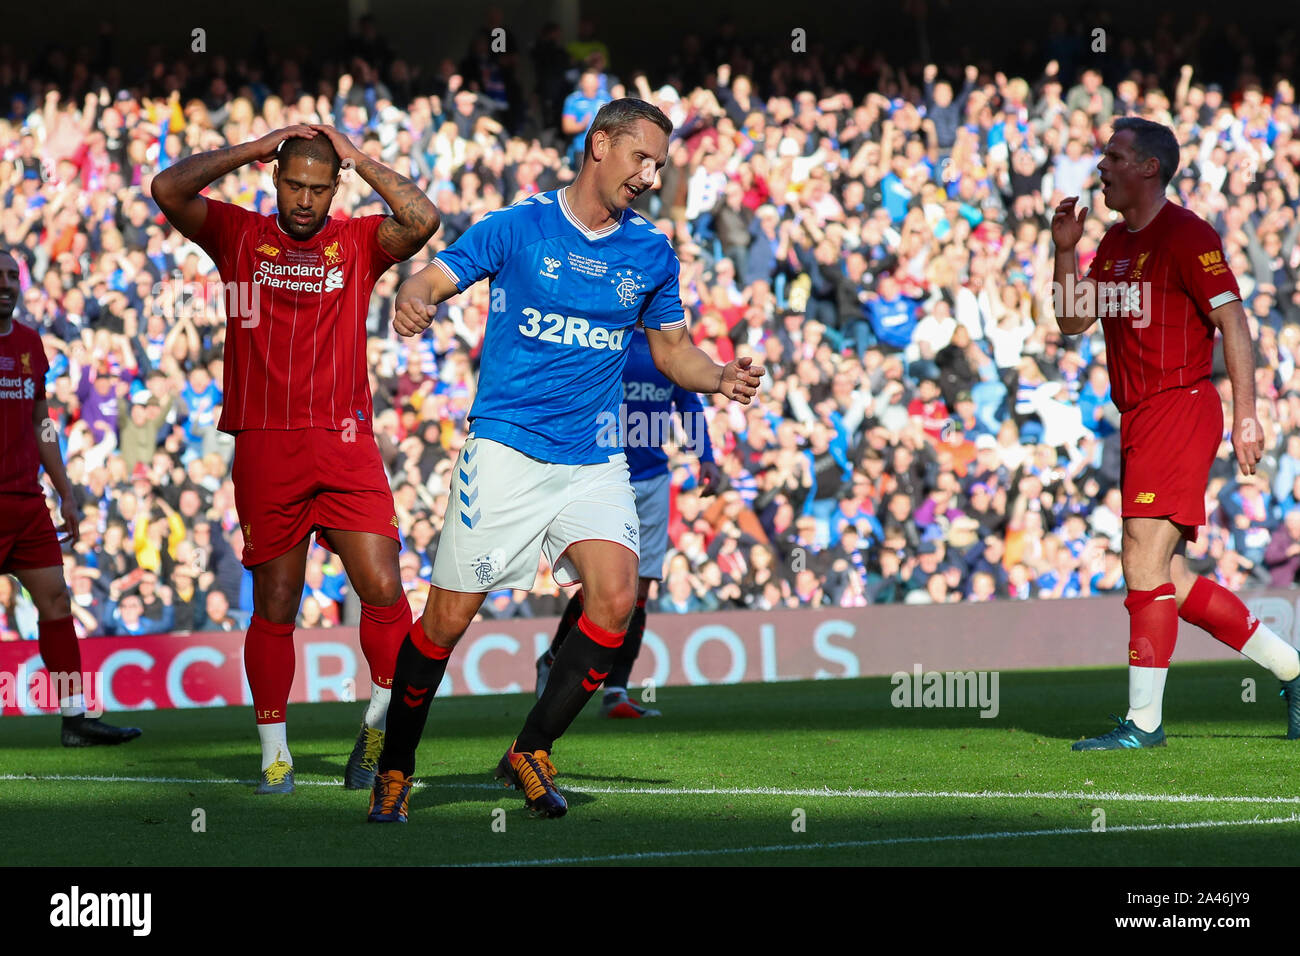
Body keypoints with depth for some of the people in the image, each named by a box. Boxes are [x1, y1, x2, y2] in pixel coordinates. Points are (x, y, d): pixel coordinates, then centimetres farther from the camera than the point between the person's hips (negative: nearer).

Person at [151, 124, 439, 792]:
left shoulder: (359, 242, 8)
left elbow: (423, 221, -11)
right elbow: (168, 190, -6)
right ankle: (274, 754, 12)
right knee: (274, 607, 3)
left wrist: (357, 158, -3)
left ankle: (381, 729, 7)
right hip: (264, 448, 0)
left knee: (383, 589, -10)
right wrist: (256, 148, -2)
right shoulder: (239, 235, 8)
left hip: (345, 446, 0)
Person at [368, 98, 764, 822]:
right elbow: (433, 280, -3)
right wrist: (413, 301, -28)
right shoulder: (516, 228, -1)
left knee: (616, 597, -18)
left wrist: (720, 377, -2)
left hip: (595, 460, 3)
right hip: (506, 449, -3)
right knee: (449, 618, -4)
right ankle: (395, 769, 16)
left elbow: (671, 347, 19)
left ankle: (531, 752, -3)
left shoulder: (651, 252, 10)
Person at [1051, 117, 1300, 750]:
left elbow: (1233, 320, -13)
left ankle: (1143, 722, -9)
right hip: (1138, 420, 9)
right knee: (1170, 580, 9)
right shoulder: (1115, 243, 17)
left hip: (1179, 408, -9)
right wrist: (1065, 250, 4)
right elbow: (1073, 321, 19)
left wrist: (1245, 414, -19)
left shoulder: (1186, 235, -9)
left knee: (1144, 562, -12)